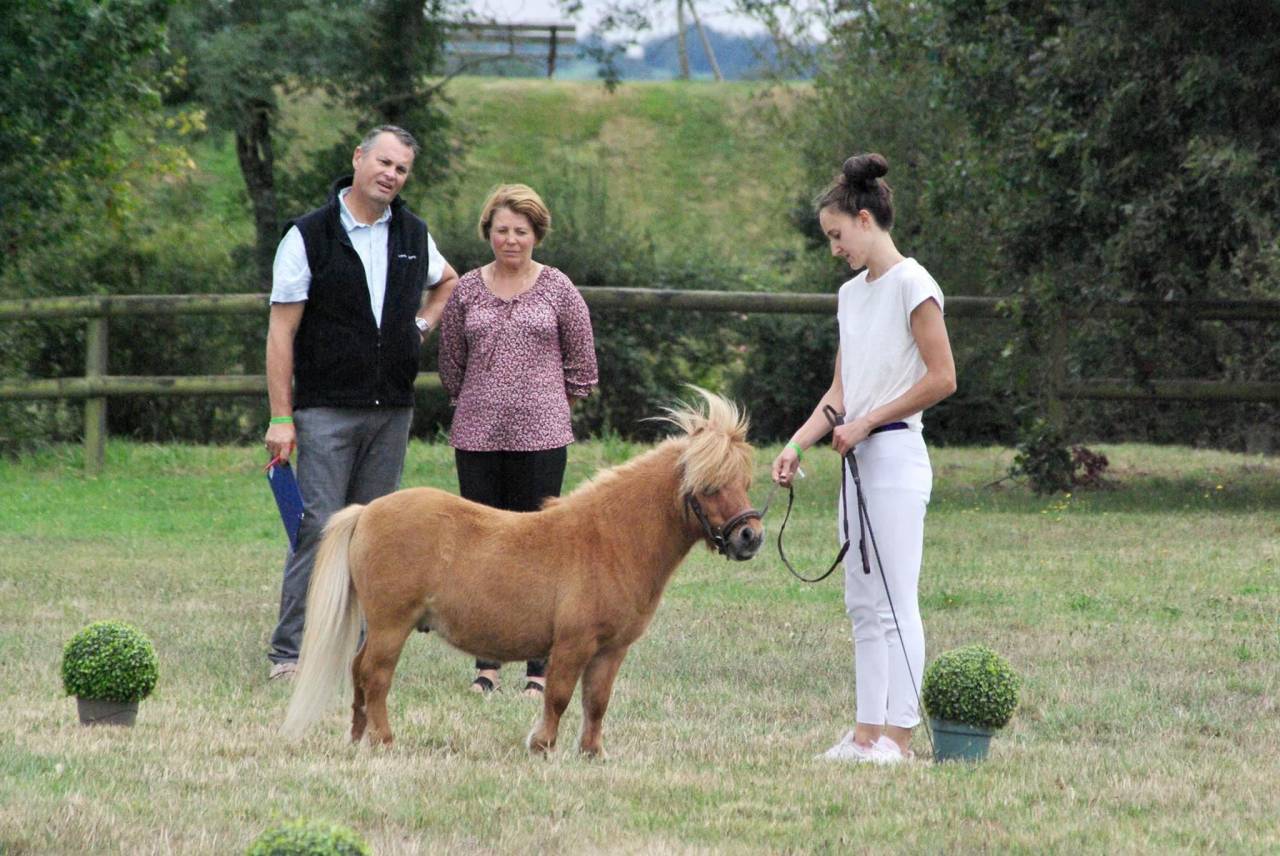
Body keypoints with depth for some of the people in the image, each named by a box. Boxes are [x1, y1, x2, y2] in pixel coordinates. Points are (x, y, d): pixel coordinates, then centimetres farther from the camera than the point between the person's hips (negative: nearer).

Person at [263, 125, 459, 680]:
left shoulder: (414, 236, 10)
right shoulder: (309, 237, -5)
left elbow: (448, 282, 33)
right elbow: (281, 331, -6)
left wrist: (422, 324, 13)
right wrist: (280, 417, -12)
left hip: (392, 410, 5)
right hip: (327, 409, -5)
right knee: (318, 529, -11)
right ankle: (289, 651, -9)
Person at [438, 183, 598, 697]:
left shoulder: (557, 290, 1)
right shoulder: (467, 291, 6)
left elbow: (582, 367, 8)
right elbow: (450, 364, 16)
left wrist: (544, 404, 11)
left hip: (540, 437, -2)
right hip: (477, 437, 2)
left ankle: (540, 669, 3)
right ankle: (486, 664, 10)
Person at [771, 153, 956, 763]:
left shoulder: (911, 284, -9)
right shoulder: (852, 294, 16)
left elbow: (942, 379, -13)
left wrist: (867, 422, -13)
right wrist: (797, 444, 3)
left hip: (896, 455, -9)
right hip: (859, 461, 9)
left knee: (895, 602, -8)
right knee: (861, 603, 9)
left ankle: (898, 735, -7)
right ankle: (867, 730, 11)